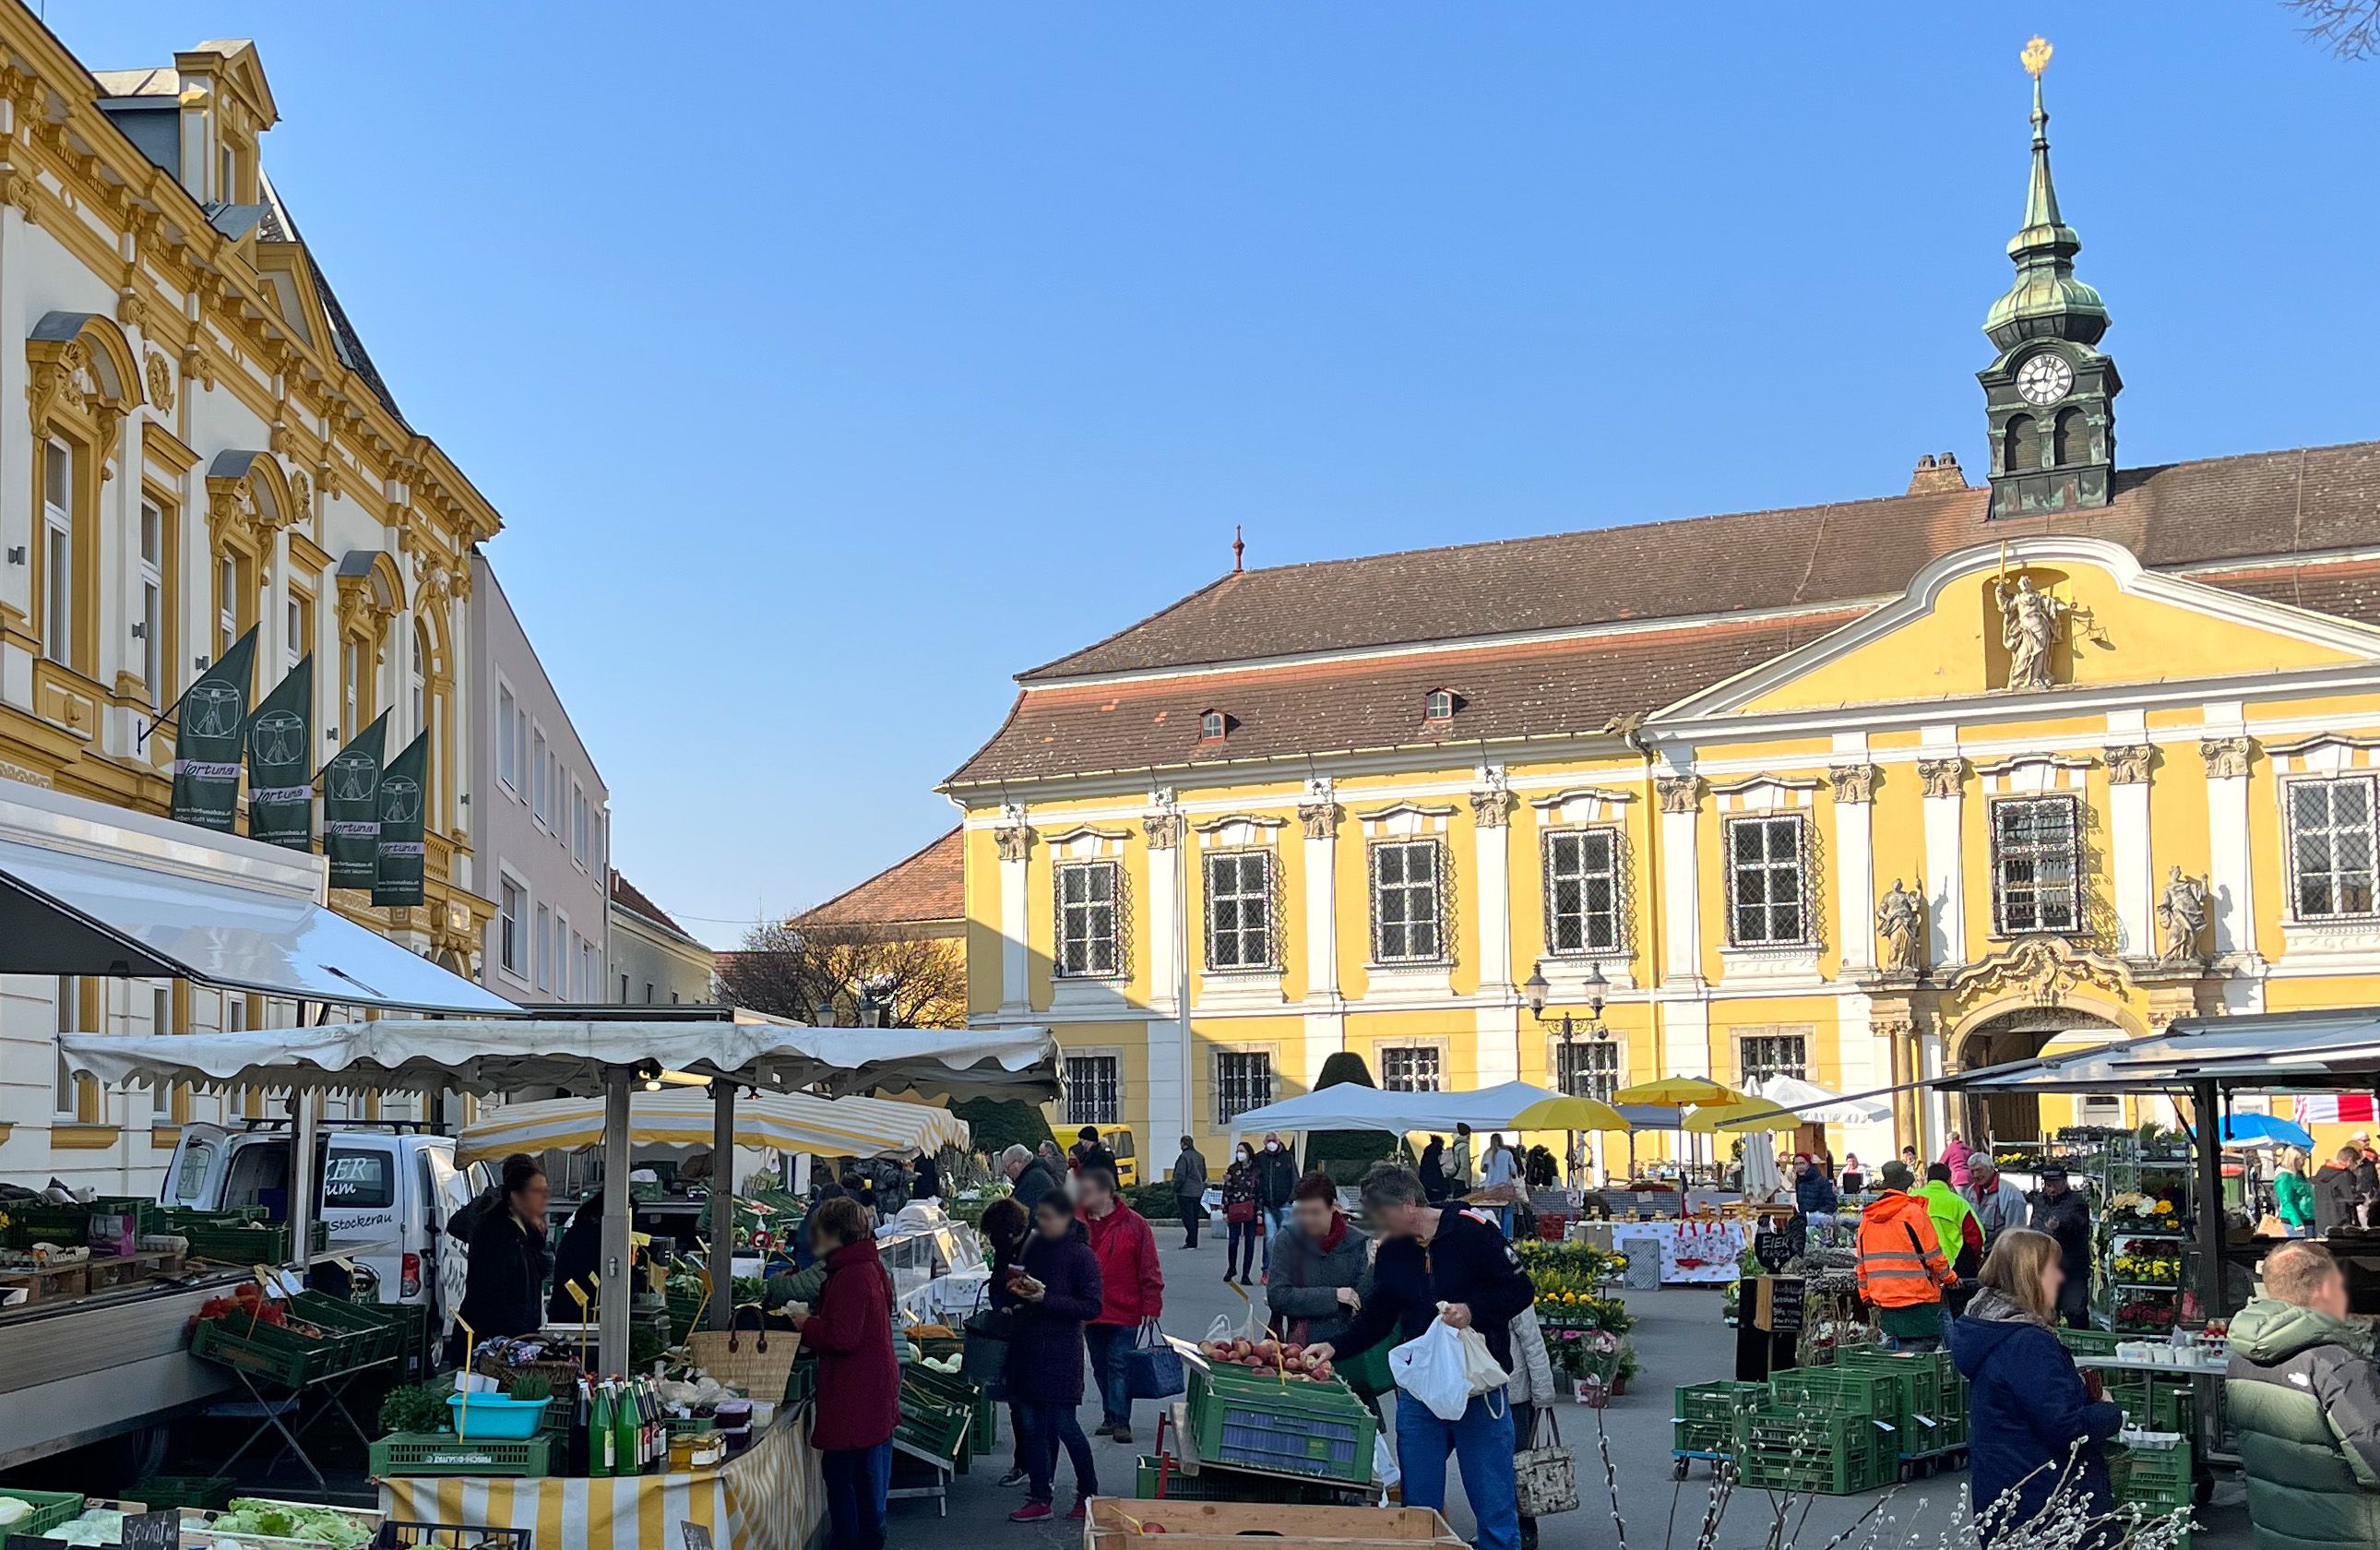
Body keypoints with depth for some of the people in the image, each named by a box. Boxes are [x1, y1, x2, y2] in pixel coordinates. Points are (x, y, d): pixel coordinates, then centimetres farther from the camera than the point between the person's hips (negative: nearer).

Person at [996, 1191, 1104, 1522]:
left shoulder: (1082, 1256, -8)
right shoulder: (1034, 1248, 11)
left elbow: (1092, 1307, -13)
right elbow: (1000, 1296, 23)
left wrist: (1046, 1299, -19)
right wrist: (1013, 1291, -1)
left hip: (1061, 1350, -6)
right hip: (1027, 1346, 6)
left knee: (1063, 1424, -2)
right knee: (1030, 1423, 7)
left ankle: (1089, 1494, 15)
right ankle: (1040, 1498, 15)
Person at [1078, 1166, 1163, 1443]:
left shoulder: (1134, 1224, -6)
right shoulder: (1079, 1223, 5)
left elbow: (1149, 1269, -4)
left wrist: (1151, 1306, -7)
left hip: (1123, 1311, -4)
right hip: (1090, 1312, 5)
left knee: (1120, 1366, -4)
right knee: (1101, 1367, 13)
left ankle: (1119, 1420, 1)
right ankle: (1111, 1416, 23)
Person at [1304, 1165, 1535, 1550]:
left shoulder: (1470, 1230, -11)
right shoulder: (1390, 1253, 8)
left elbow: (1521, 1290, -8)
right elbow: (1377, 1318, 16)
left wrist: (1473, 1311, -22)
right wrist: (1335, 1347, 3)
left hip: (1479, 1388, -5)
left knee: (1494, 1507, 0)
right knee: (1418, 1506, 9)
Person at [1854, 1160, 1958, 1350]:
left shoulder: (1866, 1217, 8)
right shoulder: (1913, 1212, -11)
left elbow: (1861, 1263, 13)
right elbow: (1933, 1254, -7)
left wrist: (1867, 1295, 23)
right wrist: (1949, 1277, 10)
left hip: (1882, 1297, 7)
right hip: (1917, 1298, -7)